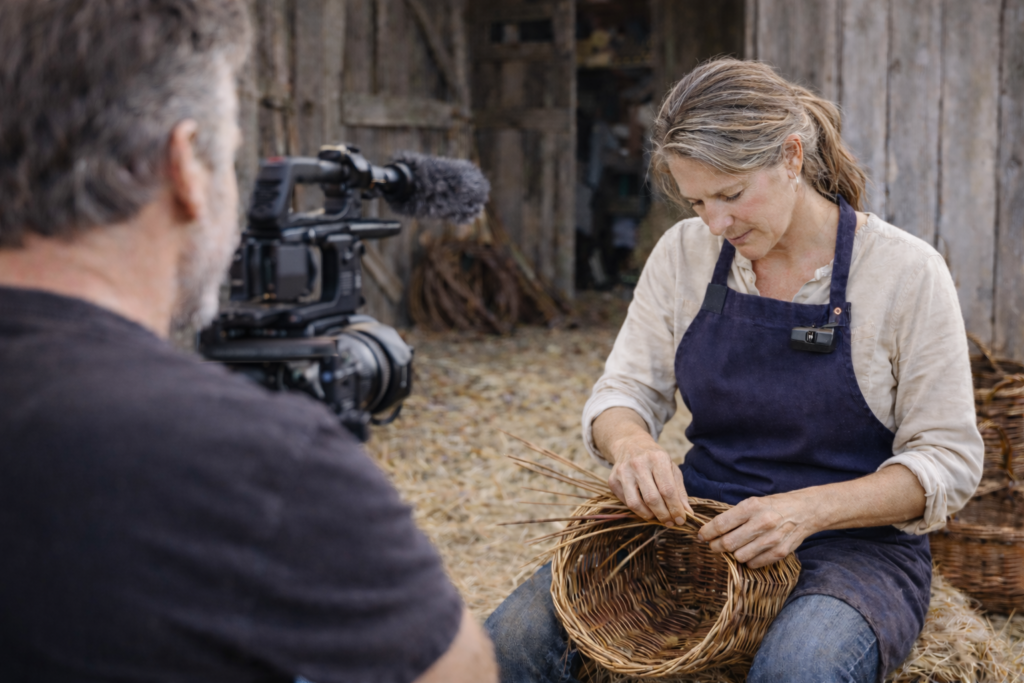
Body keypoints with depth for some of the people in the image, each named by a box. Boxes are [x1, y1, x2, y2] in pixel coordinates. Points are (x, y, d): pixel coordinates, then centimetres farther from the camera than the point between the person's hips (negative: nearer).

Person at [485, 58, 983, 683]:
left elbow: (948, 460, -7)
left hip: (854, 543, -2)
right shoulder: (685, 254, 4)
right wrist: (631, 443, -19)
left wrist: (807, 510, -23)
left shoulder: (905, 272, -8)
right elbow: (623, 393, 7)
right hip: (700, 524, 3)